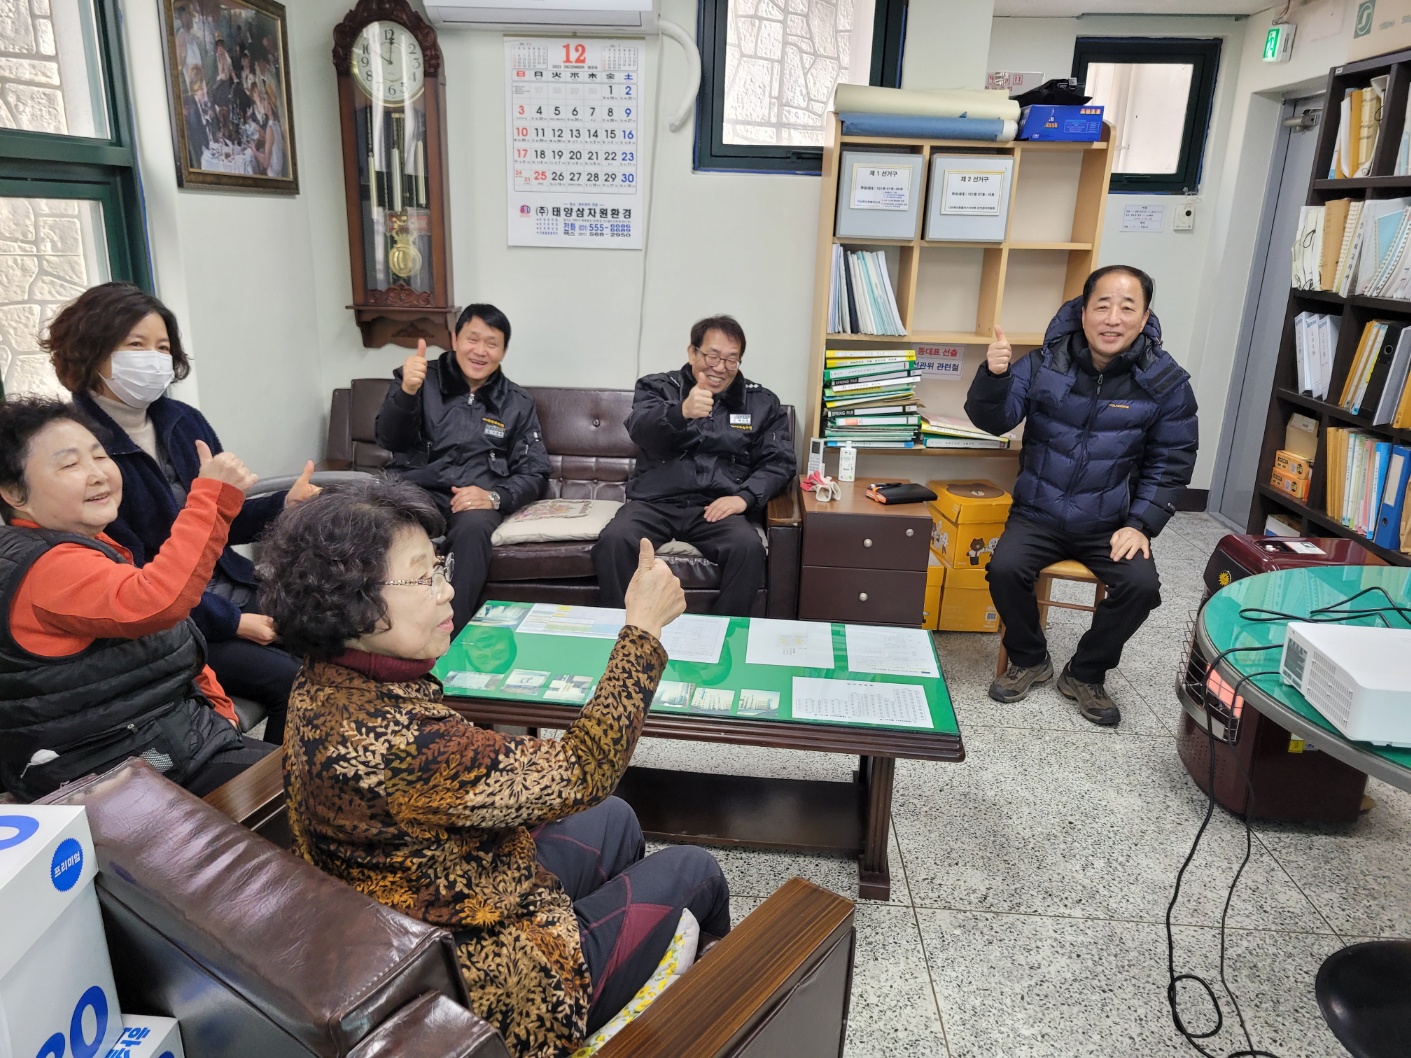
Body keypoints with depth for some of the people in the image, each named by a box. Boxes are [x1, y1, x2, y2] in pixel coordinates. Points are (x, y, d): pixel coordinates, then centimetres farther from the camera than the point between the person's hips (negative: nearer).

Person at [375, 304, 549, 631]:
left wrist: (495, 497, -12)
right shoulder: (423, 380, 10)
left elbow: (534, 473, 10)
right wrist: (406, 391, -24)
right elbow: (389, 440, -3)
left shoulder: (518, 404, 15)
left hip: (475, 499, 1)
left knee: (472, 528, -36)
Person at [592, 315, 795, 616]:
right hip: (654, 501, 0)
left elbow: (780, 460, 8)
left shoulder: (761, 402, 14)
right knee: (613, 541, -30)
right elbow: (640, 428, -12)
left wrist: (744, 497, -11)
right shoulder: (657, 387, 9)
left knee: (749, 548, -30)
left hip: (717, 507, 1)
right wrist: (682, 412, -34)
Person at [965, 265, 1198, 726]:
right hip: (1038, 514, 0)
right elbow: (992, 420, -13)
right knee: (1005, 569, -25)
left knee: (1141, 586, -23)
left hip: (1110, 523, 1)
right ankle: (1029, 660, 4)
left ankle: (1085, 674, 4)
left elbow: (1171, 463, 2)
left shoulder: (1165, 381, -5)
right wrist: (993, 375, -34)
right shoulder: (1045, 364, -7)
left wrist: (1140, 524, -9)